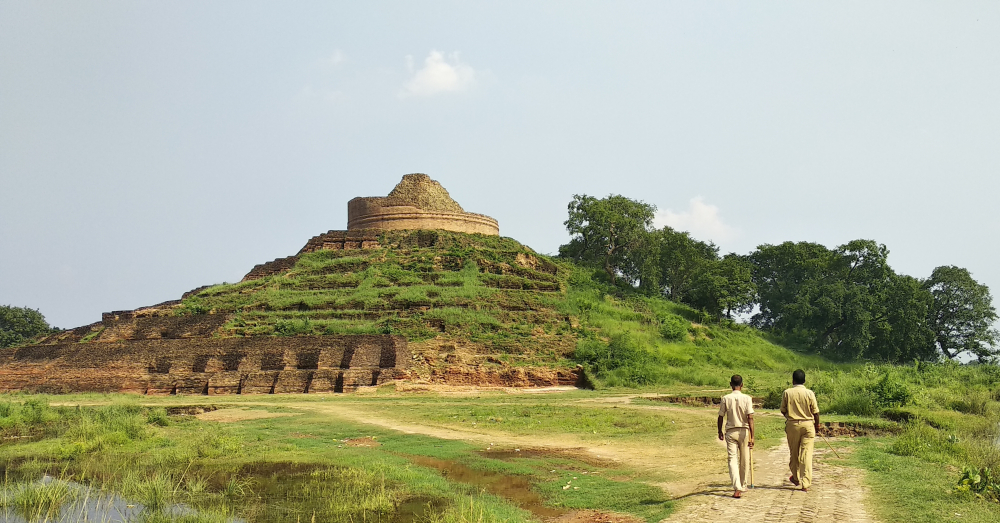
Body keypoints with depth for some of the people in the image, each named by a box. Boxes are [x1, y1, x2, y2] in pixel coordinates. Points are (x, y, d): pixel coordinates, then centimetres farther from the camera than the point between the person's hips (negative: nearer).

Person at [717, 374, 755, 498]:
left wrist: (720, 432, 17)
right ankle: (743, 486, 29)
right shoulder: (747, 398, -7)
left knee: (733, 459, -3)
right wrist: (752, 437, -13)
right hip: (744, 431, 0)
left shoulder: (726, 398, -4)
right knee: (744, 461, 15)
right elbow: (750, 418, -13)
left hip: (730, 431, 0)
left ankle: (737, 488, -20)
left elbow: (721, 417, 2)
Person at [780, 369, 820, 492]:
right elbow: (815, 412, -2)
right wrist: (817, 424, 15)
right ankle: (805, 484, -6)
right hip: (808, 424, -1)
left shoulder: (786, 393, -5)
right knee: (806, 454, -1)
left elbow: (783, 410, 3)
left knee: (793, 453, 17)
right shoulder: (809, 393, -7)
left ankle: (796, 478, 32)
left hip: (792, 425, 1)